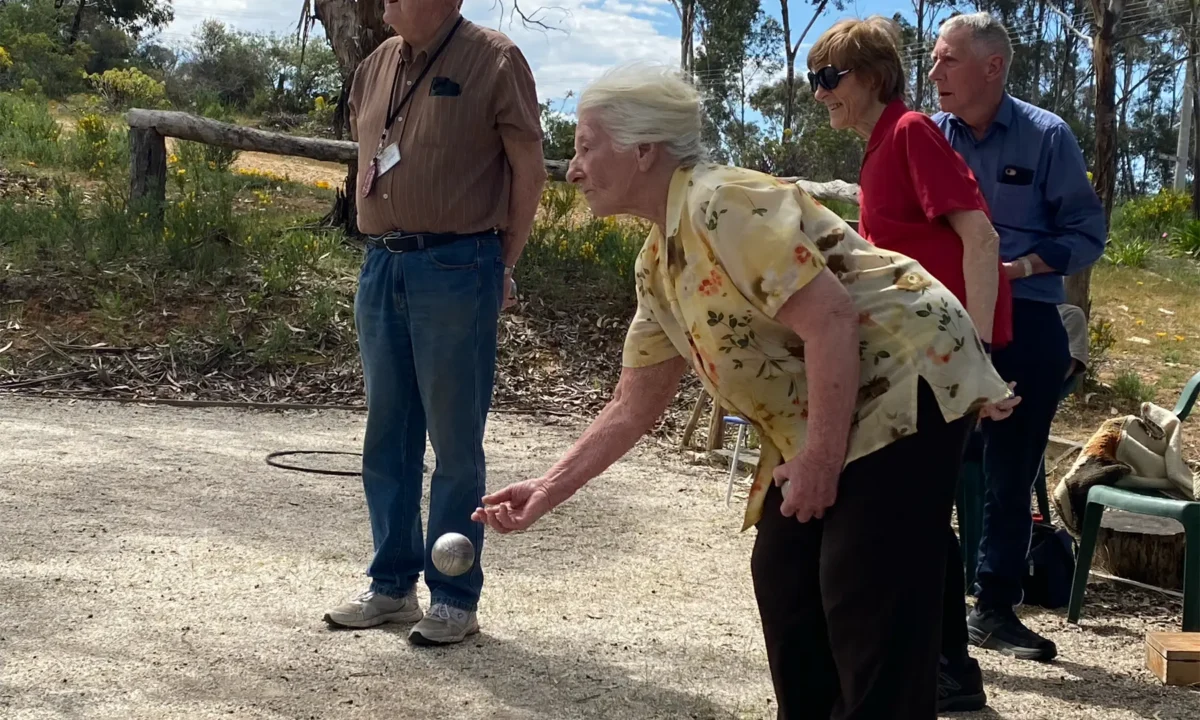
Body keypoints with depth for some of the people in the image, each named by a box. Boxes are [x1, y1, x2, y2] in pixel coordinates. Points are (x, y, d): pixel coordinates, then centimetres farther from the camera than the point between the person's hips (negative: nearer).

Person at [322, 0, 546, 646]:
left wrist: (503, 267, -3)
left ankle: (456, 597, 12)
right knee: (387, 436, 12)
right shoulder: (377, 64, 13)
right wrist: (384, 244, 14)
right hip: (381, 267, 7)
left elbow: (528, 169, -3)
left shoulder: (493, 60, -6)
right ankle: (392, 583, 25)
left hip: (456, 270, -6)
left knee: (455, 441, 1)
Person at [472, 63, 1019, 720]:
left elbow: (830, 323, -26)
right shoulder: (656, 265, 9)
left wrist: (820, 459, -21)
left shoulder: (722, 203, -20)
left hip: (903, 382, -10)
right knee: (784, 579, 10)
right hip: (826, 420, 10)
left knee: (867, 604, -10)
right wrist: (548, 489, 9)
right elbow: (633, 406, 14)